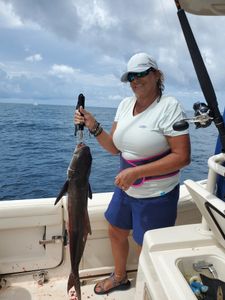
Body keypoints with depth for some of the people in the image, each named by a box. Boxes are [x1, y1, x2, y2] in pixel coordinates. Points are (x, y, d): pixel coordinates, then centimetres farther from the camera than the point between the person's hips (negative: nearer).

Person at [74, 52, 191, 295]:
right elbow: (114, 148, 4)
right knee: (115, 232, 22)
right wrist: (93, 127, -11)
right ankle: (119, 277, 52)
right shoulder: (125, 104, 2)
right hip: (126, 189, 7)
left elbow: (182, 157, -22)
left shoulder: (169, 106, -18)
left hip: (157, 196, -6)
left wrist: (136, 172, -26)